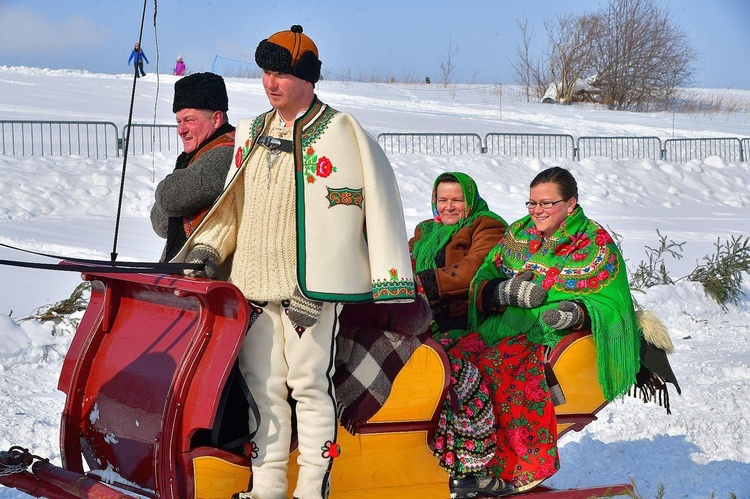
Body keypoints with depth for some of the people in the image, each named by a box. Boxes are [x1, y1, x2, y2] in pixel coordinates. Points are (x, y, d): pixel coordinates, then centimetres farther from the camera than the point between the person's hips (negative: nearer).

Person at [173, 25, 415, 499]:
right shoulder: (250, 135, 16)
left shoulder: (342, 133, -4)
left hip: (313, 285, -6)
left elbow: (381, 205, -6)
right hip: (254, 283, 6)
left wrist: (389, 283, -9)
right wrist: (206, 250, 11)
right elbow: (231, 206, 25)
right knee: (261, 385, 7)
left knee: (309, 384, -5)